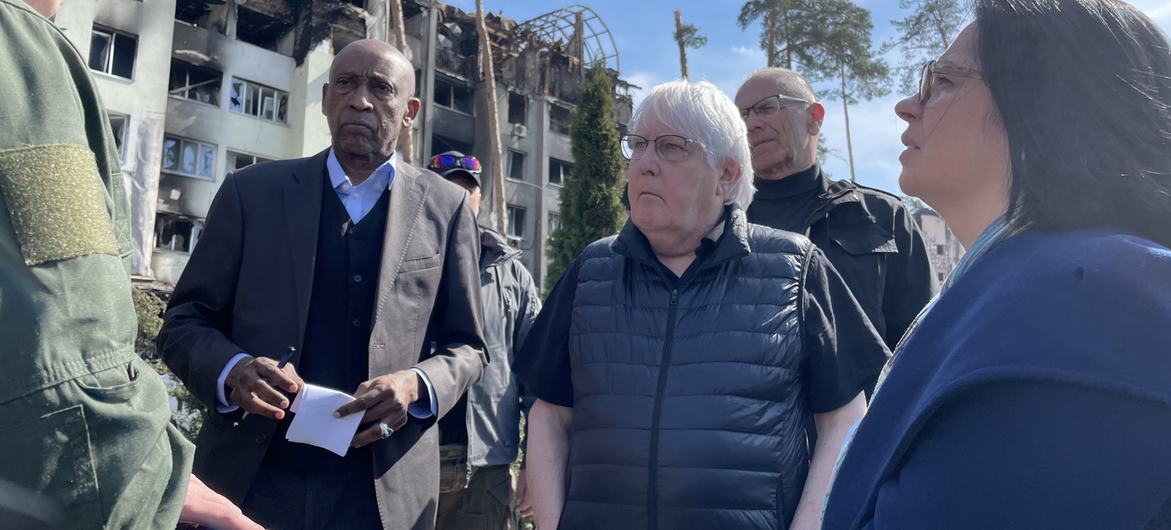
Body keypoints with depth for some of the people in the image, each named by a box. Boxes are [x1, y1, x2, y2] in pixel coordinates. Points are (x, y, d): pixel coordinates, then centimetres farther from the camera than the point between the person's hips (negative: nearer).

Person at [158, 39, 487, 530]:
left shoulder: (445, 208, 2)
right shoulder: (251, 191, 3)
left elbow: (465, 347, 5)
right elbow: (183, 322, 5)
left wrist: (418, 386, -16)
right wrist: (232, 369, -16)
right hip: (250, 477, 1)